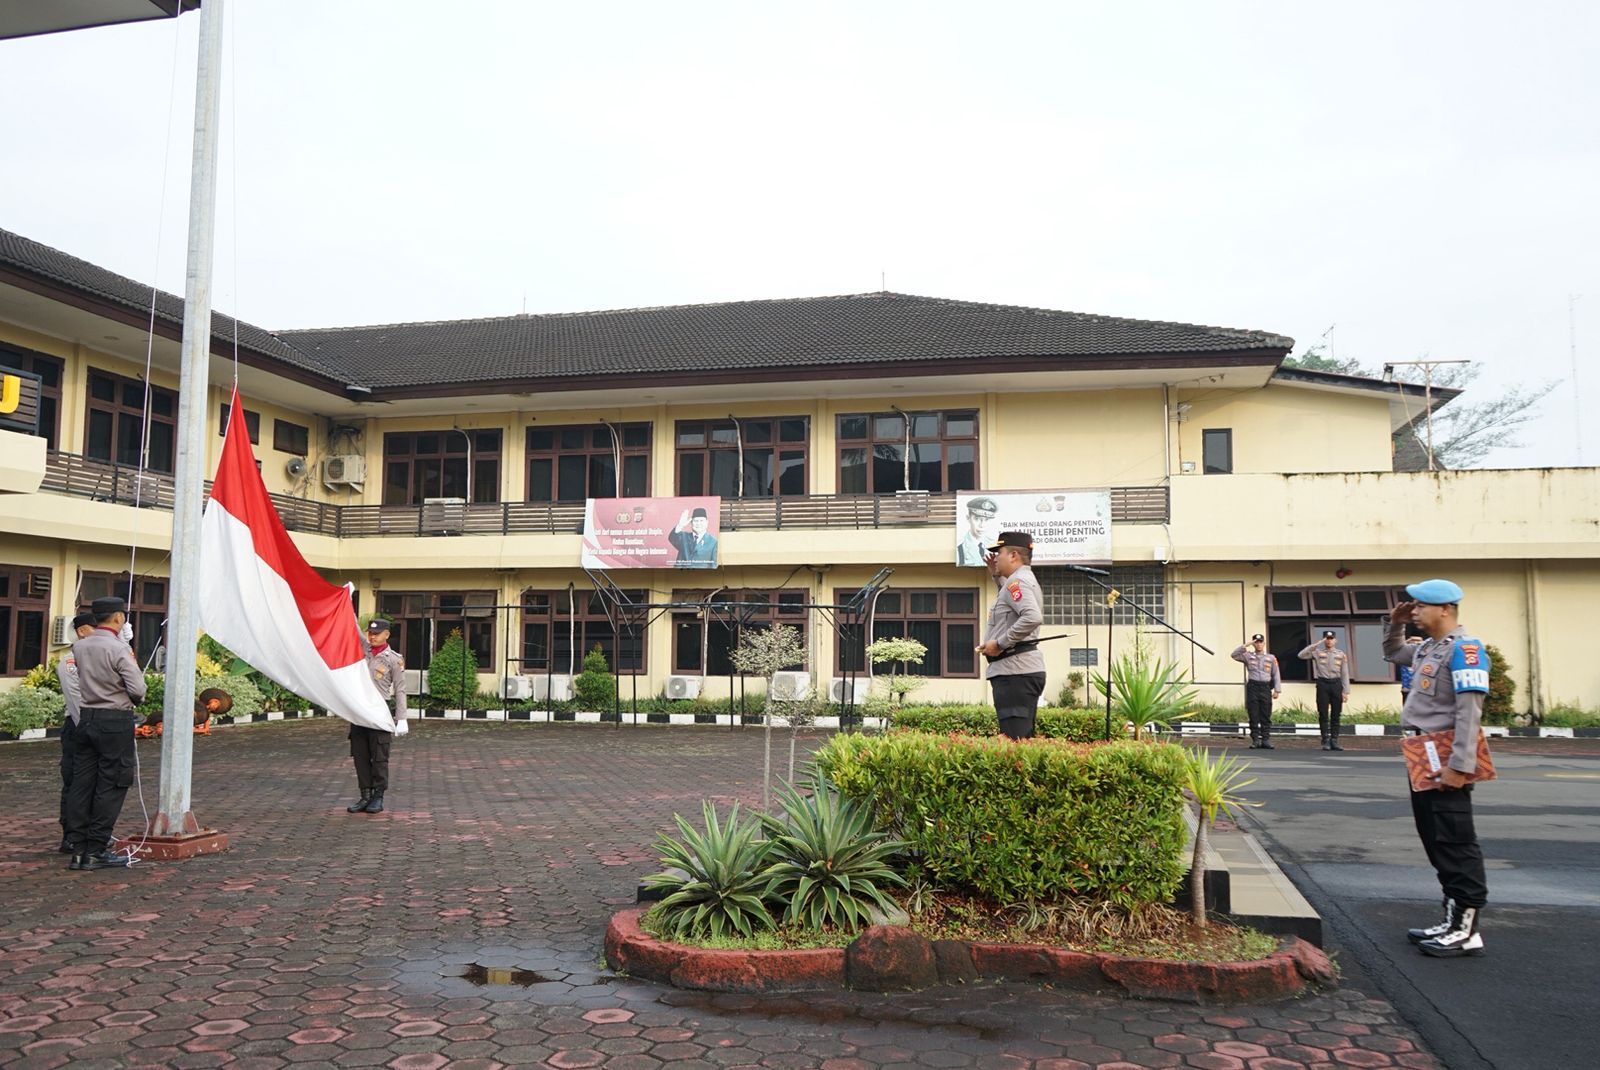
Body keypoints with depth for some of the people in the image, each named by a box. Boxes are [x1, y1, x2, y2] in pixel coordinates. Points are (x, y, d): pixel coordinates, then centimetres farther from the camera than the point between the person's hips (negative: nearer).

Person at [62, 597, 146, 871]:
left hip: (86, 718, 7)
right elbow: (138, 689, -16)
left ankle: (77, 849, 14)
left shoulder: (79, 646, 6)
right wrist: (136, 700, 5)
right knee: (110, 786, 1)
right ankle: (96, 851, 3)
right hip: (115, 721, -7)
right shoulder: (119, 649, -15)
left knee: (81, 784, 10)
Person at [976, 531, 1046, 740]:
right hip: (1024, 669, 11)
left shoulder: (1016, 581, -11)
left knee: (1014, 740, -14)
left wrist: (1000, 643, -20)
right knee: (1024, 739, 13)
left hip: (1014, 671, -11)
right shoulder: (1024, 580, 20)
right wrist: (996, 574, 28)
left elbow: (1033, 617, -26)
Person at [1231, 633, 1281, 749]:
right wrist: (1245, 645, -10)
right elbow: (1234, 655, -8)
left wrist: (1277, 690, 3)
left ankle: (1266, 740, 6)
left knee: (1266, 716, 2)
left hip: (1265, 687, 1)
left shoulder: (1271, 658, 11)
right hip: (1252, 687, -1)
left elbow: (1276, 674, 10)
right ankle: (1255, 740, 3)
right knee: (1254, 716, -1)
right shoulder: (1248, 656, 7)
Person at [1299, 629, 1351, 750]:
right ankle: (1326, 741, 3)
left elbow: (1345, 674, 6)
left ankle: (1334, 741, 10)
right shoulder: (1317, 652, 5)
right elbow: (1301, 655, -9)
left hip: (1336, 684, 1)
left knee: (1336, 715, 4)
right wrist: (1315, 645, -11)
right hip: (1323, 684, -1)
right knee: (1323, 715, -1)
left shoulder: (1341, 655, 8)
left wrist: (1346, 691, 1)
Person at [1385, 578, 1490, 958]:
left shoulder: (1463, 649, -14)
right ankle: (1454, 920, 22)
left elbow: (1469, 712, -21)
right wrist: (1395, 625, 17)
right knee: (1435, 841, 14)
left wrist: (1459, 766, -26)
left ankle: (1466, 929, 1)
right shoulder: (1426, 649, 14)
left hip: (1445, 762, -10)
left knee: (1456, 844, -5)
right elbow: (1392, 653, 37)